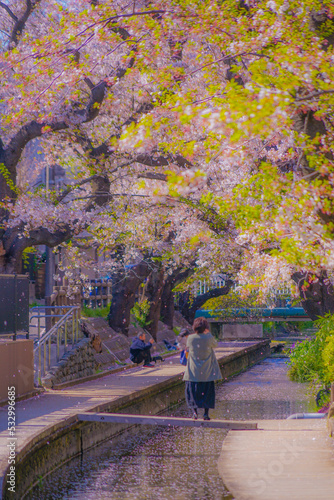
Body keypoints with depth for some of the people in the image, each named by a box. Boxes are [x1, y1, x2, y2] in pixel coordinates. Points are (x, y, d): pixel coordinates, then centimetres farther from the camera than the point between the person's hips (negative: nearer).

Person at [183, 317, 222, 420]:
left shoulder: (190, 338, -8)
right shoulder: (209, 338, -11)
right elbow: (215, 344, 10)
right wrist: (208, 333, 13)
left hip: (193, 371, 0)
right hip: (207, 371, 0)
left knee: (192, 391, 10)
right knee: (207, 391, 9)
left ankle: (194, 411, 0)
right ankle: (206, 413, 6)